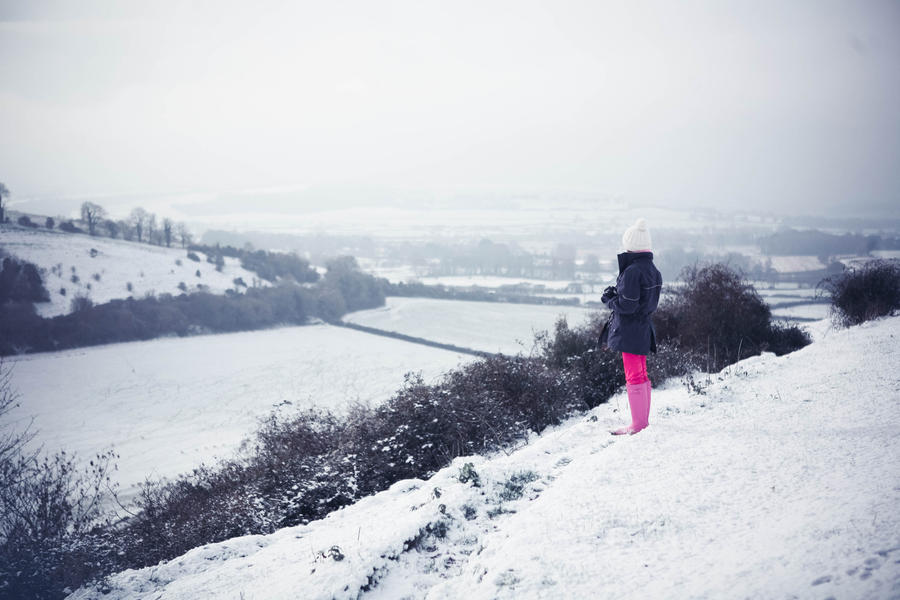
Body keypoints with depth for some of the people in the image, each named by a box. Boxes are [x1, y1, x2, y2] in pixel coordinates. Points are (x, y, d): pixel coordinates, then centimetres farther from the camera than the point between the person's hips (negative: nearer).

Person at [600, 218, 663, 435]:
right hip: (644, 330, 9)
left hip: (630, 332, -9)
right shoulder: (654, 271, 9)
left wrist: (608, 299, -3)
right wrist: (616, 294, 7)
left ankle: (638, 424, 3)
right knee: (641, 375, 18)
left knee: (634, 377, -2)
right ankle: (644, 419, 28)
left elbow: (627, 305, -22)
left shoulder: (632, 271, -21)